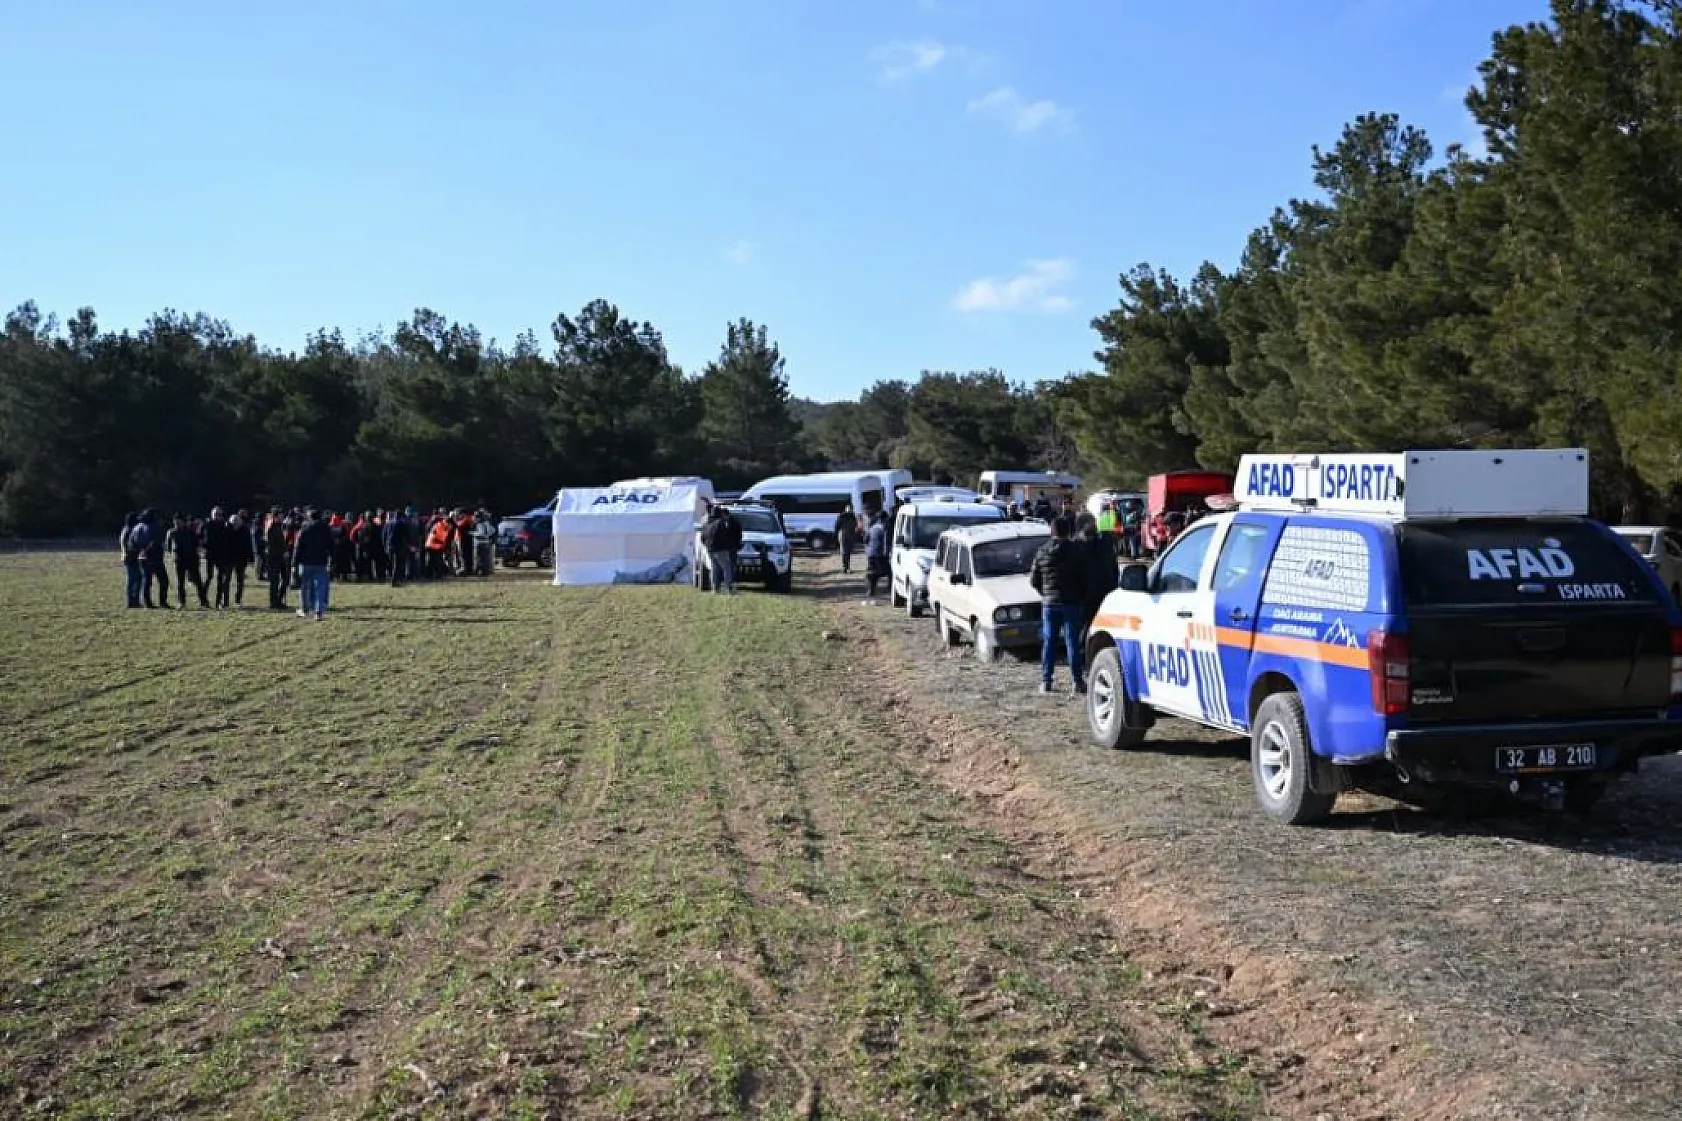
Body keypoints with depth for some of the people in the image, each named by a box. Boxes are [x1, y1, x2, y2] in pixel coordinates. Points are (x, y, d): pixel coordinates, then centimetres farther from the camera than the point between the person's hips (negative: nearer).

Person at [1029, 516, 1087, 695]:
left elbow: (1033, 580, 6)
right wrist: (1081, 596, 12)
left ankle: (1045, 681, 5)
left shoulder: (1042, 552, 3)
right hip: (1071, 603, -2)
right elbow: (1083, 578, -3)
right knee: (1072, 642, 0)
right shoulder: (1075, 551, -4)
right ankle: (1077, 681, -1)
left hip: (1049, 603, 2)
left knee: (1048, 642, 7)